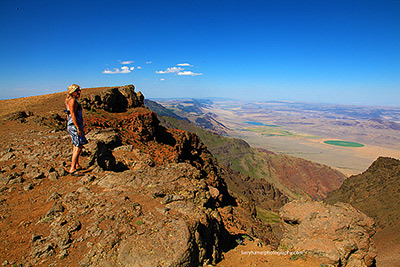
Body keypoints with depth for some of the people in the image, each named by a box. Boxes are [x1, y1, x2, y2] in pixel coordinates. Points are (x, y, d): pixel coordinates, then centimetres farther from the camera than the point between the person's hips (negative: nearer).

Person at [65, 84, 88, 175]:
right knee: (78, 147, -10)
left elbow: (68, 115, 22)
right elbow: (73, 115, -21)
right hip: (75, 126, -11)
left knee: (76, 146, 18)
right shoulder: (73, 101, -14)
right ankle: (72, 169, -9)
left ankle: (77, 165, 30)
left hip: (71, 126, 11)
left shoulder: (70, 101, 17)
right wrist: (78, 128, -23)